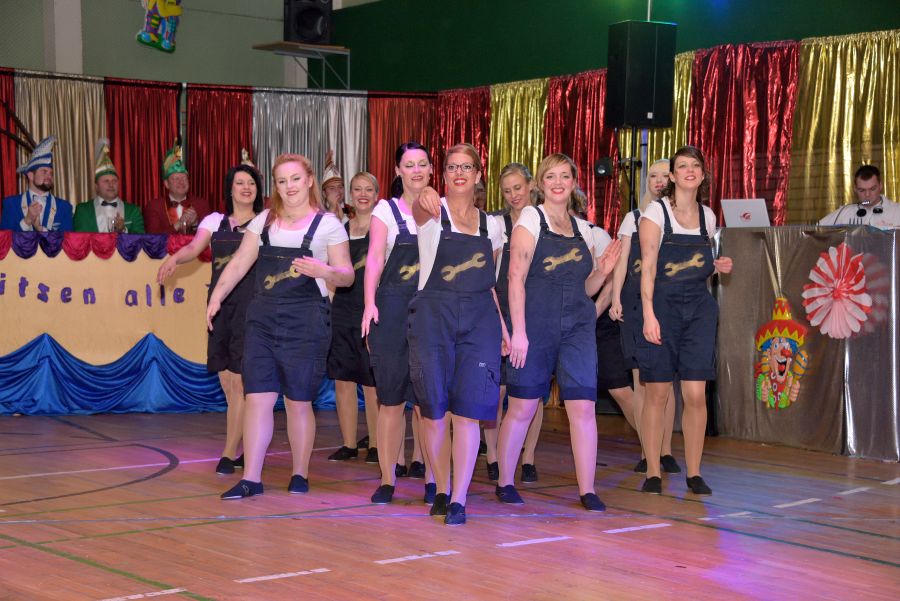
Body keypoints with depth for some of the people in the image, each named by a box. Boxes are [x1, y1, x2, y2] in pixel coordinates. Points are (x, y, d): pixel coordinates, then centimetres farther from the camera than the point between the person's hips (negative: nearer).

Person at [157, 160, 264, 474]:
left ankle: (229, 454, -6)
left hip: (251, 304, -4)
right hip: (220, 305, 4)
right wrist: (174, 258, -23)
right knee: (228, 386, 6)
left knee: (239, 383, -10)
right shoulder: (215, 221, 13)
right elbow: (193, 248, -2)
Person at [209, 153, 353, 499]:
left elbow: (347, 275, 0)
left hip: (306, 321, -3)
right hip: (262, 318, 3)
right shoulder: (264, 221, 11)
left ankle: (300, 474, 17)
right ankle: (251, 479, 1)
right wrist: (216, 297, -2)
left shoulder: (328, 224, 2)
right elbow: (239, 263, 9)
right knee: (257, 398, -2)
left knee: (298, 402, 3)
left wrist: (324, 271, -20)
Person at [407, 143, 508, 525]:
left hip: (478, 321, 2)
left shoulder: (490, 226, 14)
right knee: (435, 410, 0)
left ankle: (459, 500, -7)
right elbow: (421, 208, -25)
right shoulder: (432, 213, 2)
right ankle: (442, 490, 17)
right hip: (433, 316, -2)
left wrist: (501, 326, 10)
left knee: (468, 410, -8)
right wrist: (425, 198, -49)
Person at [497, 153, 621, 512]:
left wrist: (602, 271, 0)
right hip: (536, 324, -4)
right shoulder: (530, 219, 1)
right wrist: (518, 331, -15)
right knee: (522, 407, 1)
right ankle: (504, 483, 16)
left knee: (583, 407, -4)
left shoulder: (582, 229, 15)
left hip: (578, 327, 4)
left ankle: (587, 491, 0)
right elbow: (516, 276, -7)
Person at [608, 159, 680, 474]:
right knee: (640, 379, -2)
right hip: (635, 303, 1)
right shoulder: (634, 217, 12)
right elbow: (621, 261, 7)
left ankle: (665, 450, 6)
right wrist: (615, 298, -3)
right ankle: (646, 451, 3)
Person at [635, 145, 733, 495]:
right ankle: (652, 473, 8)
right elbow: (648, 267, -10)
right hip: (662, 305, -4)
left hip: (698, 308, 4)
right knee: (656, 393, -1)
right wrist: (648, 314, -19)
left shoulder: (707, 216, 11)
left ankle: (694, 473, 7)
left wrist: (716, 267, 2)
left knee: (695, 394, -2)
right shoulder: (656, 212, -3)